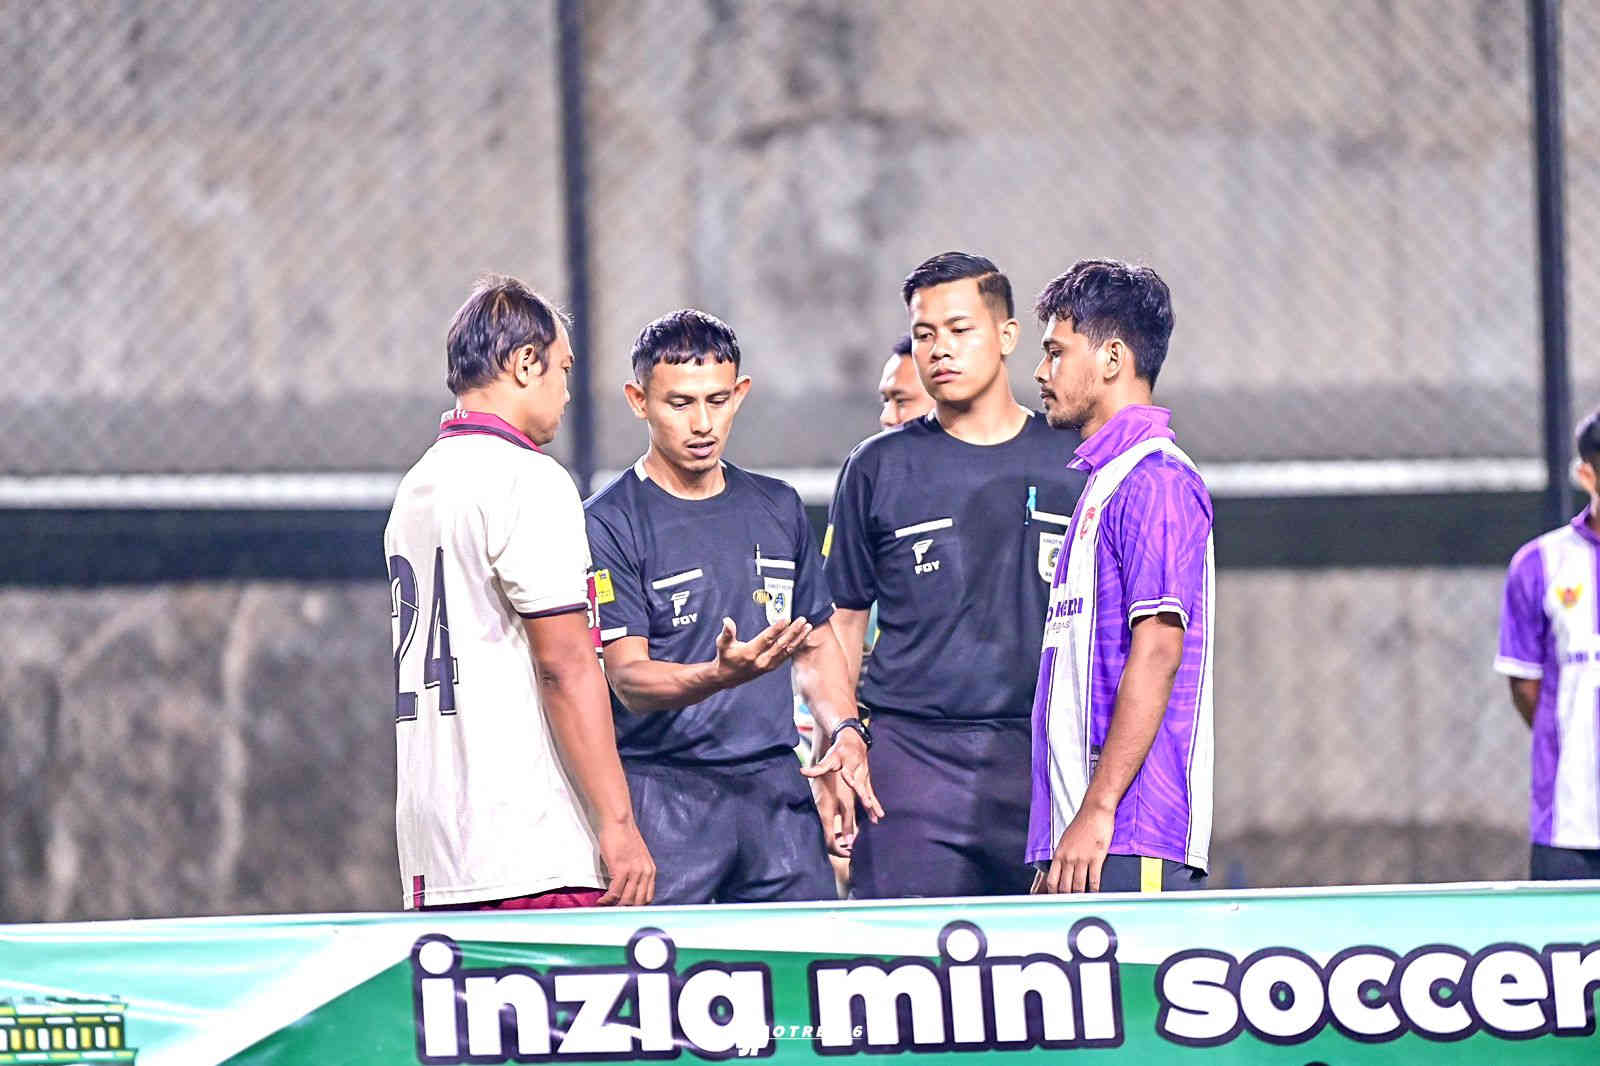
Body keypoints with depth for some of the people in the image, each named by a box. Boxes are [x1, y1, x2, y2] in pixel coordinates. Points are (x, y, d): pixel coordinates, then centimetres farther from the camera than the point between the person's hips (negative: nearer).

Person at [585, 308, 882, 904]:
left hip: (777, 788, 5)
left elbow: (816, 643, 23)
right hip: (662, 788, -5)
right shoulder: (610, 524, -4)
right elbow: (630, 680, -11)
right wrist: (721, 675, -29)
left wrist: (844, 730, 4)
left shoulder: (777, 508, 15)